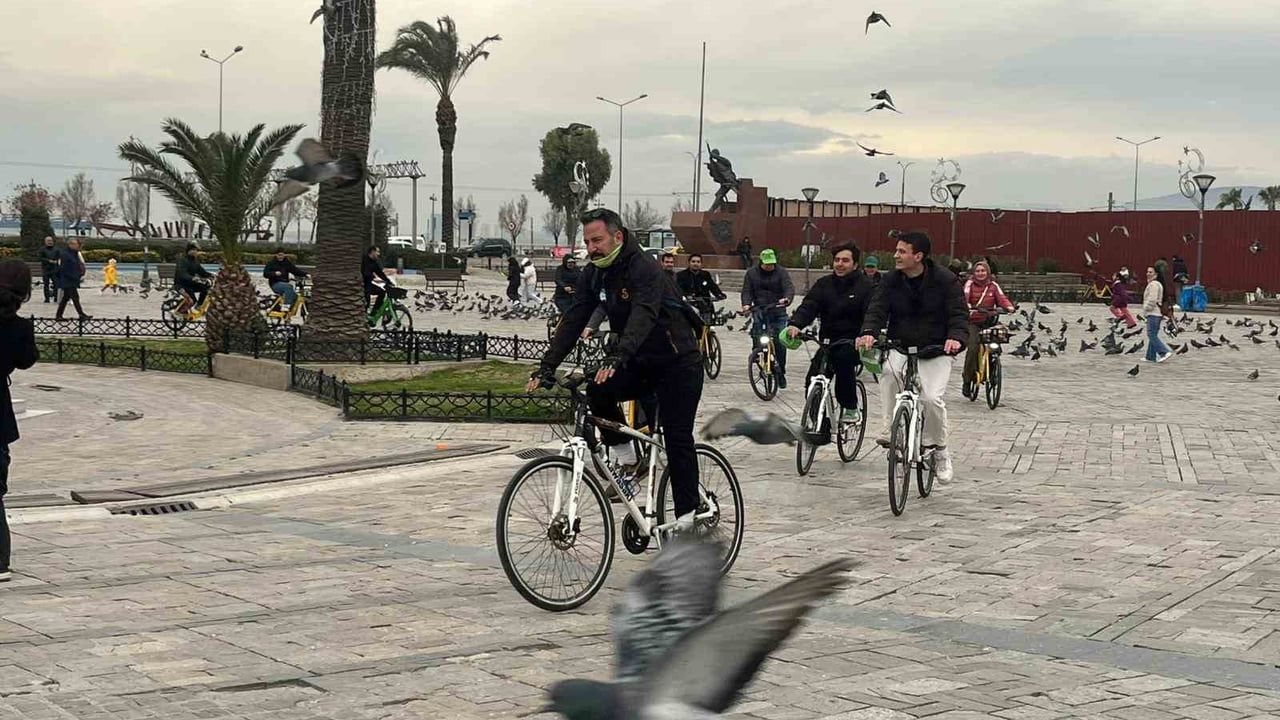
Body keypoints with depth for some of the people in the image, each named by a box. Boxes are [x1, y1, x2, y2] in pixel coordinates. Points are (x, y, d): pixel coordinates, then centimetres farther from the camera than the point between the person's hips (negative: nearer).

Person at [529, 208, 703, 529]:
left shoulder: (644, 268, -23)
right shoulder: (593, 275, -1)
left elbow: (643, 315, -39)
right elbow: (572, 321, -5)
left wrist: (617, 357, -54)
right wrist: (546, 367, -16)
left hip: (678, 364, -6)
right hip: (639, 363, 6)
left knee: (677, 438, -9)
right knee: (597, 389, -20)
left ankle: (688, 515, -1)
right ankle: (626, 458, -3)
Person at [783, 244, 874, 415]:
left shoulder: (865, 286, -3)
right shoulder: (824, 284, 8)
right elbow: (808, 306, -5)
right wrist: (795, 324, -26)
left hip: (852, 343, -4)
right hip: (828, 341, 4)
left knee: (844, 358, -34)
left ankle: (851, 407, -17)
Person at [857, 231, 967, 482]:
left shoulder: (946, 280, -9)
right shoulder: (891, 280, 0)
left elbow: (958, 314, -13)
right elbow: (877, 310, -8)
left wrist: (956, 338, -35)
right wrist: (869, 333, -29)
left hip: (936, 351, -2)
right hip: (901, 348, 3)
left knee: (932, 398, -20)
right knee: (889, 372, -31)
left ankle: (939, 450, 6)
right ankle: (890, 430, -20)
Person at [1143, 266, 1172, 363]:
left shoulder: (1153, 284, -14)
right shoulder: (1158, 284, 21)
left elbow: (1152, 299, -21)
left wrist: (1146, 308, -9)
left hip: (1153, 314, -11)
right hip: (1156, 314, 11)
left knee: (1152, 335, -11)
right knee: (1152, 335, 11)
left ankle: (1165, 352, -16)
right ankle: (1151, 357, 13)